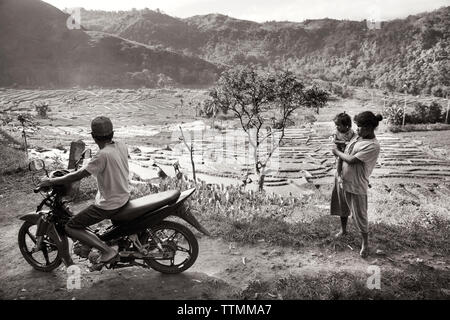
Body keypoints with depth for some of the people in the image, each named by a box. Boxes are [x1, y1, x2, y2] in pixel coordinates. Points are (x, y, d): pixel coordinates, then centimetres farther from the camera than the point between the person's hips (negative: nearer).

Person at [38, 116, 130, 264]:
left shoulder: (103, 155, -25)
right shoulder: (122, 146, -3)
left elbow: (78, 176, -21)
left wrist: (51, 181, -9)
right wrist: (90, 168, 21)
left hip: (110, 204, -8)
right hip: (125, 196, 8)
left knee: (71, 227, 1)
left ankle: (108, 251, -5)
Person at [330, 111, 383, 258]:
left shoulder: (373, 146, -23)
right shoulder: (357, 137, 3)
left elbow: (351, 160, -24)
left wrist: (337, 152, -10)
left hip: (356, 186, -8)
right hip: (342, 180, 8)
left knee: (359, 216, 6)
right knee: (342, 208, 25)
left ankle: (365, 243, 25)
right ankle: (343, 230, 49)